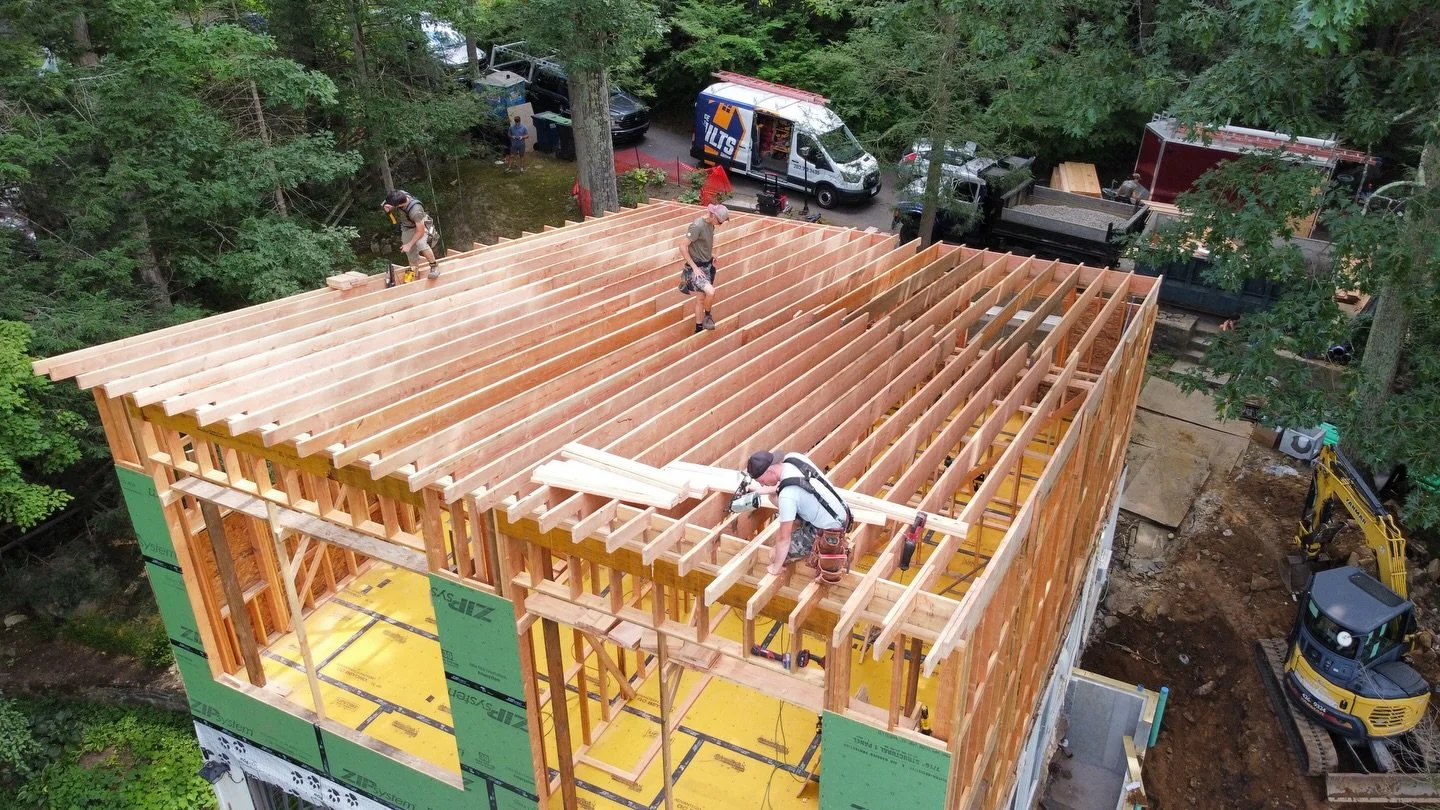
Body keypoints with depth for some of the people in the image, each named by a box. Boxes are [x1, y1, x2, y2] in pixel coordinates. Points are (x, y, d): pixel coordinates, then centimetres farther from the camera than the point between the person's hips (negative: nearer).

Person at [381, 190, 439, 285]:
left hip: (421, 227, -6)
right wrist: (388, 208, -23)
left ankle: (434, 266, -14)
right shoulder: (400, 195, -24)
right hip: (407, 228, 6)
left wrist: (409, 245, -26)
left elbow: (420, 231, -31)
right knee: (410, 252, 7)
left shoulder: (415, 211, -41)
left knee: (420, 243, -32)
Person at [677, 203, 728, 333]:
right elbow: (682, 246, -23)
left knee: (702, 297, 14)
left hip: (708, 265, 8)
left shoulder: (710, 224, 1)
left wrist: (712, 253, 8)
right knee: (710, 292, -25)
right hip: (697, 267, -8)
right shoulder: (697, 226, -24)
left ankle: (699, 329, 25)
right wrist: (694, 267, -21)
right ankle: (707, 316, 2)